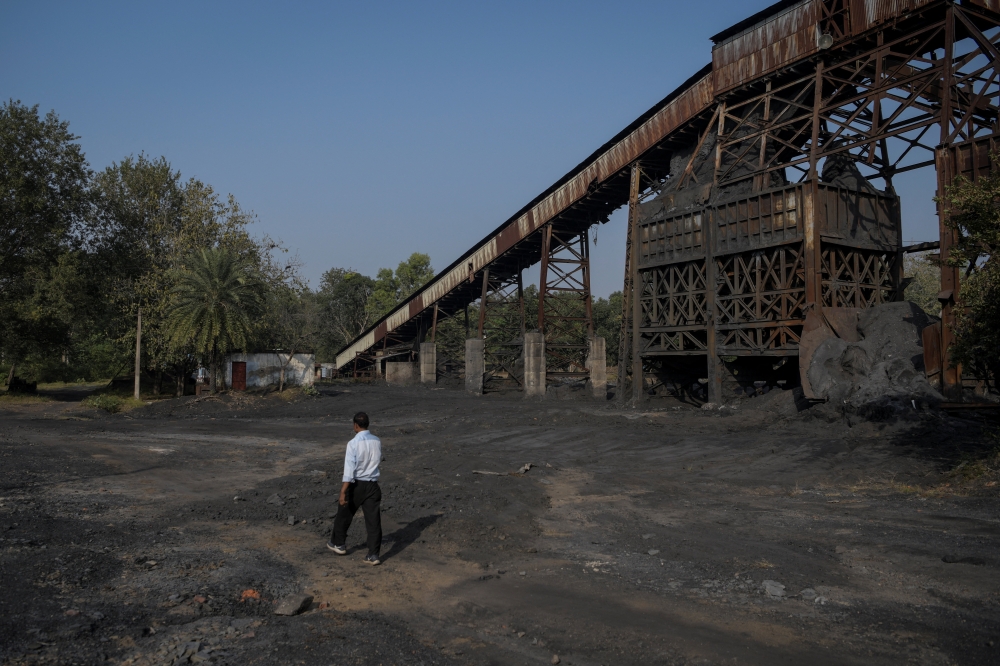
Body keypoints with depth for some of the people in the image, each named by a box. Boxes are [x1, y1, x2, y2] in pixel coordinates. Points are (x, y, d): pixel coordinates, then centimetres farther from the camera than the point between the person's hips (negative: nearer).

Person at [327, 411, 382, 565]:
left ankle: (339, 544, 36)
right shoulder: (377, 441, 1)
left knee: (344, 515, 19)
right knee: (373, 520, 4)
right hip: (373, 485, 4)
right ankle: (373, 555, 2)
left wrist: (343, 492, -22)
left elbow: (349, 469, -21)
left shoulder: (353, 443, -15)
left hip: (356, 485, -4)